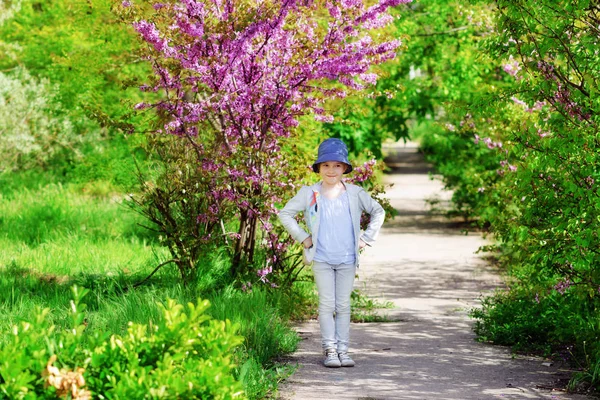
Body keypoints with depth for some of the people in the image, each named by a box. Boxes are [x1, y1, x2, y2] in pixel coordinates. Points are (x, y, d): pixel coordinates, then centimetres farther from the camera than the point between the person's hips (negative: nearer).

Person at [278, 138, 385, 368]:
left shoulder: (355, 193, 2)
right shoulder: (309, 194, -1)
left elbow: (378, 212, 14)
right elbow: (285, 214, 5)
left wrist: (366, 238, 6)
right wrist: (303, 238, 0)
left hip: (347, 260, 1)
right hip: (322, 259, -1)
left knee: (343, 305, 5)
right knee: (327, 304, -2)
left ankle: (343, 349, 9)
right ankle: (330, 349, 1)